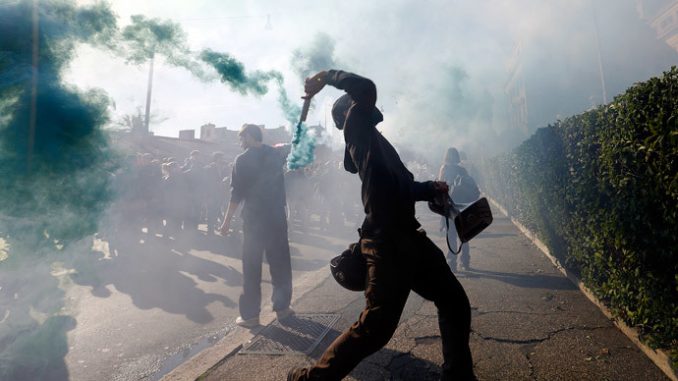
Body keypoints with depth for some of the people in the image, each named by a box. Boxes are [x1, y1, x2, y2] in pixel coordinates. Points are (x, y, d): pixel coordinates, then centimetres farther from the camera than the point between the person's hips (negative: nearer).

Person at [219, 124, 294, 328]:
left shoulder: (242, 160, -7)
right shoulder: (276, 154, 4)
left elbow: (237, 193, -9)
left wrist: (227, 220, -3)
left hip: (254, 218, -4)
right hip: (277, 216, 4)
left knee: (252, 266, 3)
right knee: (280, 261, 13)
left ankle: (250, 314, 7)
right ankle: (282, 306, 21)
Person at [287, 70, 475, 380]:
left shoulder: (370, 139, 25)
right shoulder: (357, 129, 0)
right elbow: (366, 88, -17)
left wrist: (433, 189, 14)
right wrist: (329, 76, -2)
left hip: (406, 237, 10)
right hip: (387, 241, -10)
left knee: (454, 302, 17)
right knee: (377, 324, -11)